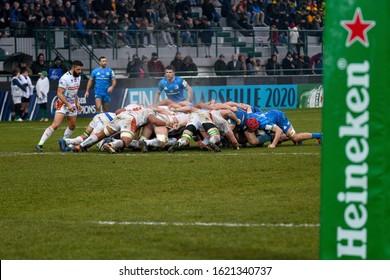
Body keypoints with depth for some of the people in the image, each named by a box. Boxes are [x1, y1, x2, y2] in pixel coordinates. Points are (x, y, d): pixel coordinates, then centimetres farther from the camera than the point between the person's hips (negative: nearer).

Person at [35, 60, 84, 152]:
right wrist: (68, 104, -28)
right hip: (63, 104, -8)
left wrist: (76, 103, 15)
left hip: (72, 104, 8)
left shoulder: (78, 77, 6)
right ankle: (40, 144, -21)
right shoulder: (65, 78, -22)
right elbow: (59, 94, -24)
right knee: (56, 125, -20)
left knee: (72, 126, 13)